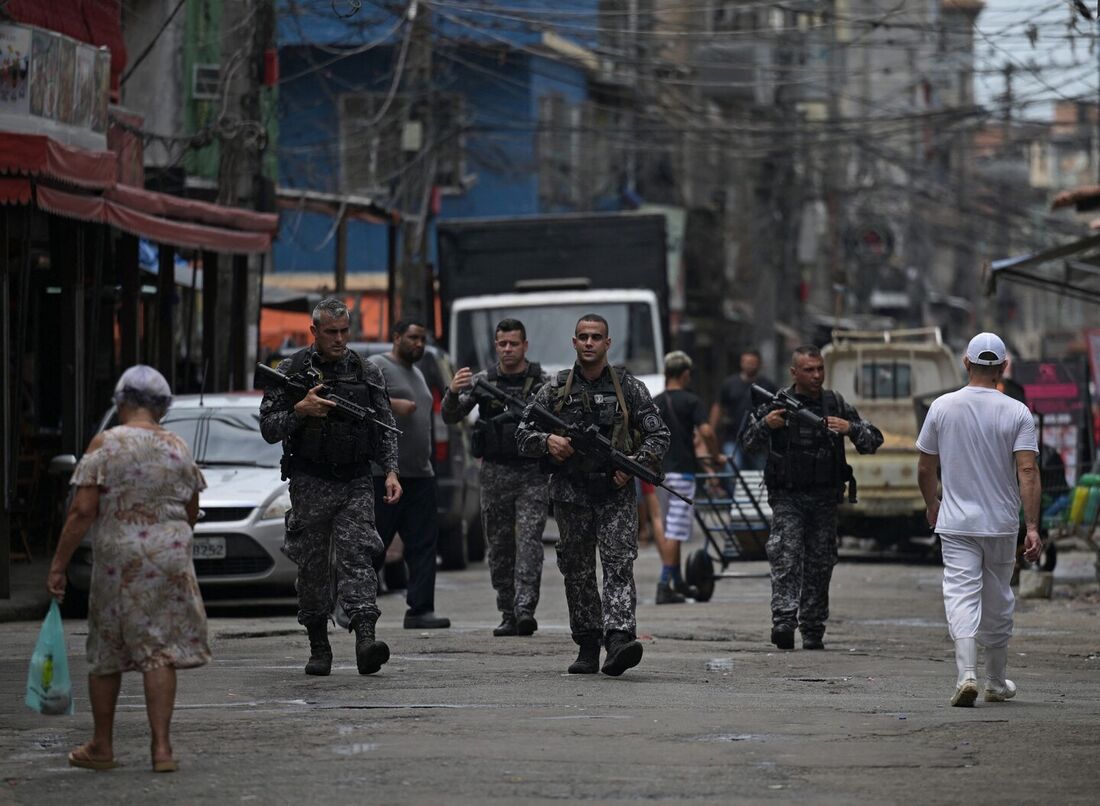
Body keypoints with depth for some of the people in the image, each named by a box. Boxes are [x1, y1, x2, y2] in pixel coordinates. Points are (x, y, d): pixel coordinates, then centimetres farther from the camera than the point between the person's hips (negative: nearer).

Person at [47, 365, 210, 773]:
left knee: (106, 653, 11)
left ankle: (102, 747, 21)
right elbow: (190, 514, 14)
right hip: (171, 556, 2)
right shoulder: (177, 448, 6)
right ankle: (162, 747, -6)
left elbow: (82, 512, -11)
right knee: (160, 650, 2)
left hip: (117, 558, -2)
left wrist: (58, 565, -6)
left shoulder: (105, 445, -6)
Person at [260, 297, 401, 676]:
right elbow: (268, 428, 1)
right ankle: (319, 648, 14)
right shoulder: (290, 371, 1)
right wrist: (300, 410, -16)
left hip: (356, 484, 1)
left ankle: (365, 638, -25)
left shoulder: (367, 373, 8)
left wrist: (391, 471, -2)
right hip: (310, 484, -1)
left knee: (357, 557, -13)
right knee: (313, 565, 4)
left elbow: (385, 428, 11)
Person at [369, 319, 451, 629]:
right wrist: (392, 403, -21)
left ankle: (420, 610, -2)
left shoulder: (416, 373, 24)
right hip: (384, 472, -8)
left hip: (420, 475, 8)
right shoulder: (377, 366, -3)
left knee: (423, 543, 0)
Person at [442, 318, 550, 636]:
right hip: (495, 474, 2)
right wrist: (453, 393, -22)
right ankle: (508, 615, 11)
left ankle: (525, 610, -21)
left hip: (532, 474, -2)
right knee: (500, 547, 5)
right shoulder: (483, 381, 5)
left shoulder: (542, 382, 1)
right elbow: (450, 417, -2)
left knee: (529, 540, -13)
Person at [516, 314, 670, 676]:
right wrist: (547, 441, -13)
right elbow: (523, 435, 9)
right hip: (571, 496, 2)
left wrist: (635, 464, -11)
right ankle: (587, 647, 16)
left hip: (616, 494, -2)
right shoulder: (555, 388, 8)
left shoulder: (629, 387, 5)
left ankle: (618, 640, -26)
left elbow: (659, 435, 6)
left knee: (619, 566, -14)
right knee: (577, 573, 6)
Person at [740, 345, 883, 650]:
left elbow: (874, 441, 6)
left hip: (824, 499, 2)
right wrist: (765, 425, -17)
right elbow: (749, 444, 4)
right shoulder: (778, 404, 2)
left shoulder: (835, 404, 6)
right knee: (786, 558, -16)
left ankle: (813, 631, 10)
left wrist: (850, 428, -15)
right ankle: (783, 622, -26)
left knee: (820, 564, 4)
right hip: (787, 497, -2)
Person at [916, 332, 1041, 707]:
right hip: (1001, 522, 1)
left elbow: (925, 468, 5)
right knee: (997, 602, 14)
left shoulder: (942, 407, -3)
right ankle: (997, 683, 25)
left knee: (961, 595, -5)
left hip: (955, 522, 0)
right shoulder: (1017, 412, -6)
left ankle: (967, 674, -25)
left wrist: (932, 505, 23)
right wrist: (1032, 527, -15)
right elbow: (1028, 471, -15)